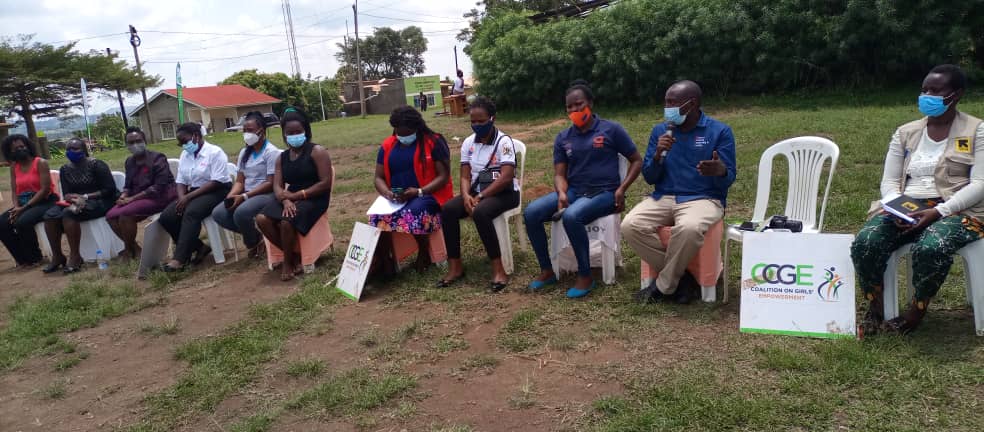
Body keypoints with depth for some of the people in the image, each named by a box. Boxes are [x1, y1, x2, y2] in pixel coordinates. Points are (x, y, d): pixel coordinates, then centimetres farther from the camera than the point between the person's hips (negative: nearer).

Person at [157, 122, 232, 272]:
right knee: (166, 217, -14)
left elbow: (216, 182, -19)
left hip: (217, 192, -8)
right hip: (193, 193, 8)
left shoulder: (215, 152, -10)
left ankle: (179, 259, -37)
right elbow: (181, 181, 12)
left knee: (191, 213, -34)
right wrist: (182, 198, -11)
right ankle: (199, 247, -4)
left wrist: (188, 197, -21)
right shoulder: (185, 155, 14)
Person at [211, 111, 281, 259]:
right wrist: (231, 197, -11)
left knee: (241, 212, -33)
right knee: (218, 214, -13)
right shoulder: (244, 152, 14)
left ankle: (254, 241, -2)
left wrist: (244, 196, -21)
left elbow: (271, 183, -15)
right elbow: (239, 181, 11)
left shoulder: (272, 152, -9)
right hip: (246, 195, 8)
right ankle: (253, 235, 5)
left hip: (267, 195, -7)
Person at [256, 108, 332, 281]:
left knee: (286, 222, -32)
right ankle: (294, 255, -5)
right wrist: (286, 200, -19)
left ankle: (288, 261, -6)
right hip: (291, 198, 6)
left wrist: (298, 195, -18)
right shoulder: (282, 157, 15)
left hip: (314, 198, -6)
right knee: (262, 219, -19)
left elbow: (326, 183, -13)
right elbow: (277, 186, 5)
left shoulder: (317, 151, -4)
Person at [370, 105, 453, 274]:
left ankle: (424, 253, -7)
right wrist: (387, 193, -15)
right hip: (396, 198, 4)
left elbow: (444, 176, -9)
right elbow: (379, 178, 9)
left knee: (413, 213, -35)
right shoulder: (387, 146, 10)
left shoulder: (434, 142, -4)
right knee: (377, 217, -25)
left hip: (428, 195, -4)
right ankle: (383, 260, -9)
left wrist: (419, 192, -22)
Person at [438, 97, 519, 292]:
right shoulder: (468, 143, 7)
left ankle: (498, 270, -28)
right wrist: (466, 196, -17)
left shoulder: (503, 141, -12)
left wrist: (480, 197, -22)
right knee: (447, 210, -19)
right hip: (477, 192, 6)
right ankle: (455, 266, -12)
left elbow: (506, 177, -20)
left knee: (480, 213, -36)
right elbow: (465, 176, 4)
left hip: (504, 193, -6)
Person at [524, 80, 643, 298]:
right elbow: (559, 174, 7)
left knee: (571, 216, -36)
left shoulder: (611, 129, 0)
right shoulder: (563, 138, 12)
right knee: (531, 213, -17)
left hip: (603, 193, -5)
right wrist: (562, 194, -16)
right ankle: (547, 271, -3)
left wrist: (621, 189, -11)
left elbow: (637, 161, 4)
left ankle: (585, 276, -19)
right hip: (572, 191, 5)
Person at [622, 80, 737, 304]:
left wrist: (720, 171, -28)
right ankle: (680, 275, -10)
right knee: (630, 226, -25)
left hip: (704, 199, -3)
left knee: (689, 229, -38)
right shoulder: (660, 130, 9)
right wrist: (658, 155, -12)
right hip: (663, 197, 4)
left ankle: (664, 285, -13)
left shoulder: (720, 131, 0)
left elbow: (728, 180, -3)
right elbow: (649, 178, 8)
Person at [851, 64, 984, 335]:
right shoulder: (905, 133, 15)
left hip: (955, 210, -3)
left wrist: (938, 211, -21)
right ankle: (875, 309, -7)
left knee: (931, 248, -37)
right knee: (865, 243, -27)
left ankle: (915, 313, -12)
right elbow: (889, 181, 10)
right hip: (905, 209, 3)